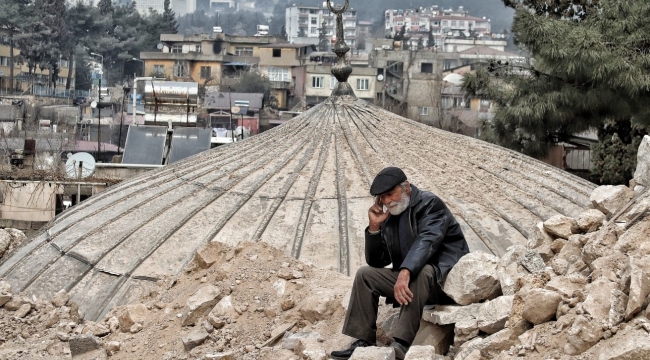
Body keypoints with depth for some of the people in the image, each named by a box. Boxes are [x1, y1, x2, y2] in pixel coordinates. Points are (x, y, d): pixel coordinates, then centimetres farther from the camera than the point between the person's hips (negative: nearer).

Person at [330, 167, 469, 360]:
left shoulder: (430, 204, -11)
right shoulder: (389, 218, 9)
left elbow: (426, 241, -29)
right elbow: (376, 262, 10)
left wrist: (405, 272, -44)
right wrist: (374, 227, -4)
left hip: (446, 277, -8)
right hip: (410, 278, 8)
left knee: (420, 272, -37)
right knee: (365, 274, 0)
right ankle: (364, 341, -7)